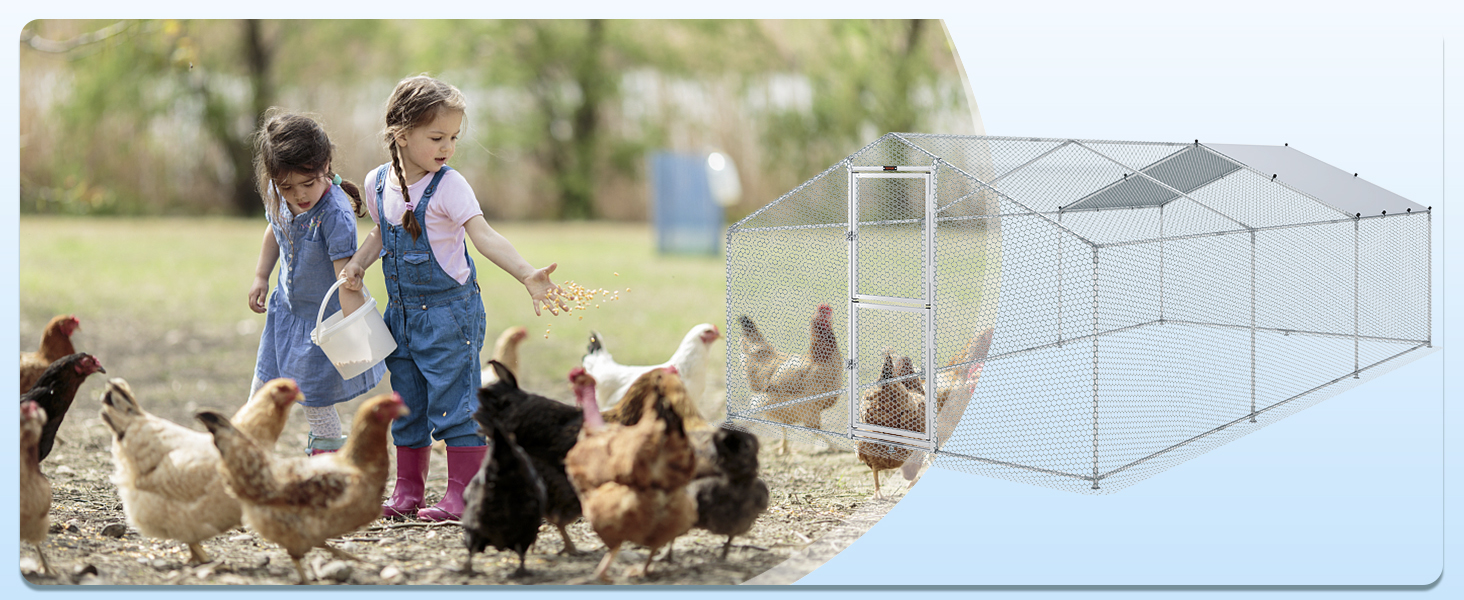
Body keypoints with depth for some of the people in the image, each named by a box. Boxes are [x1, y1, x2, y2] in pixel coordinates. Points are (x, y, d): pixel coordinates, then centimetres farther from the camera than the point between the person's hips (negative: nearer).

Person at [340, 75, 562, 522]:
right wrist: (357, 265, 4)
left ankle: (462, 495, 3)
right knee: (408, 405, 14)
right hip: (402, 313, 6)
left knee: (454, 402, -5)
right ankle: (407, 492, 25)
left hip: (449, 312, -6)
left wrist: (528, 275, -41)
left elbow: (485, 237, -27)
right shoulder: (378, 183, 2)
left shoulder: (449, 186, -15)